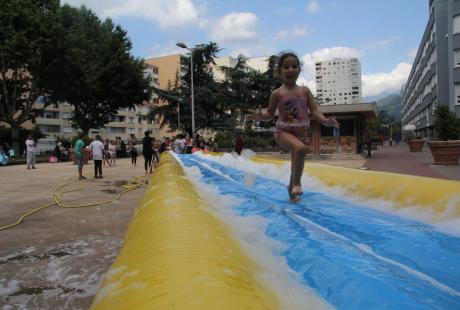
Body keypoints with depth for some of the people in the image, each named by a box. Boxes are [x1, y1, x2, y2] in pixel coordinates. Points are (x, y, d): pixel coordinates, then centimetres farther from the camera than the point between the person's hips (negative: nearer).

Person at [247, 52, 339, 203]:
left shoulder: (305, 90, 5)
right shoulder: (277, 93, -4)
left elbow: (314, 110, 2)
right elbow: (270, 113, 2)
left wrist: (325, 121, -16)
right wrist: (261, 116, -21)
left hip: (301, 133, 5)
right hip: (283, 132, -5)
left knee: (296, 164, 14)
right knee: (301, 148, -35)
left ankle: (292, 190, 38)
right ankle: (297, 183, -21)